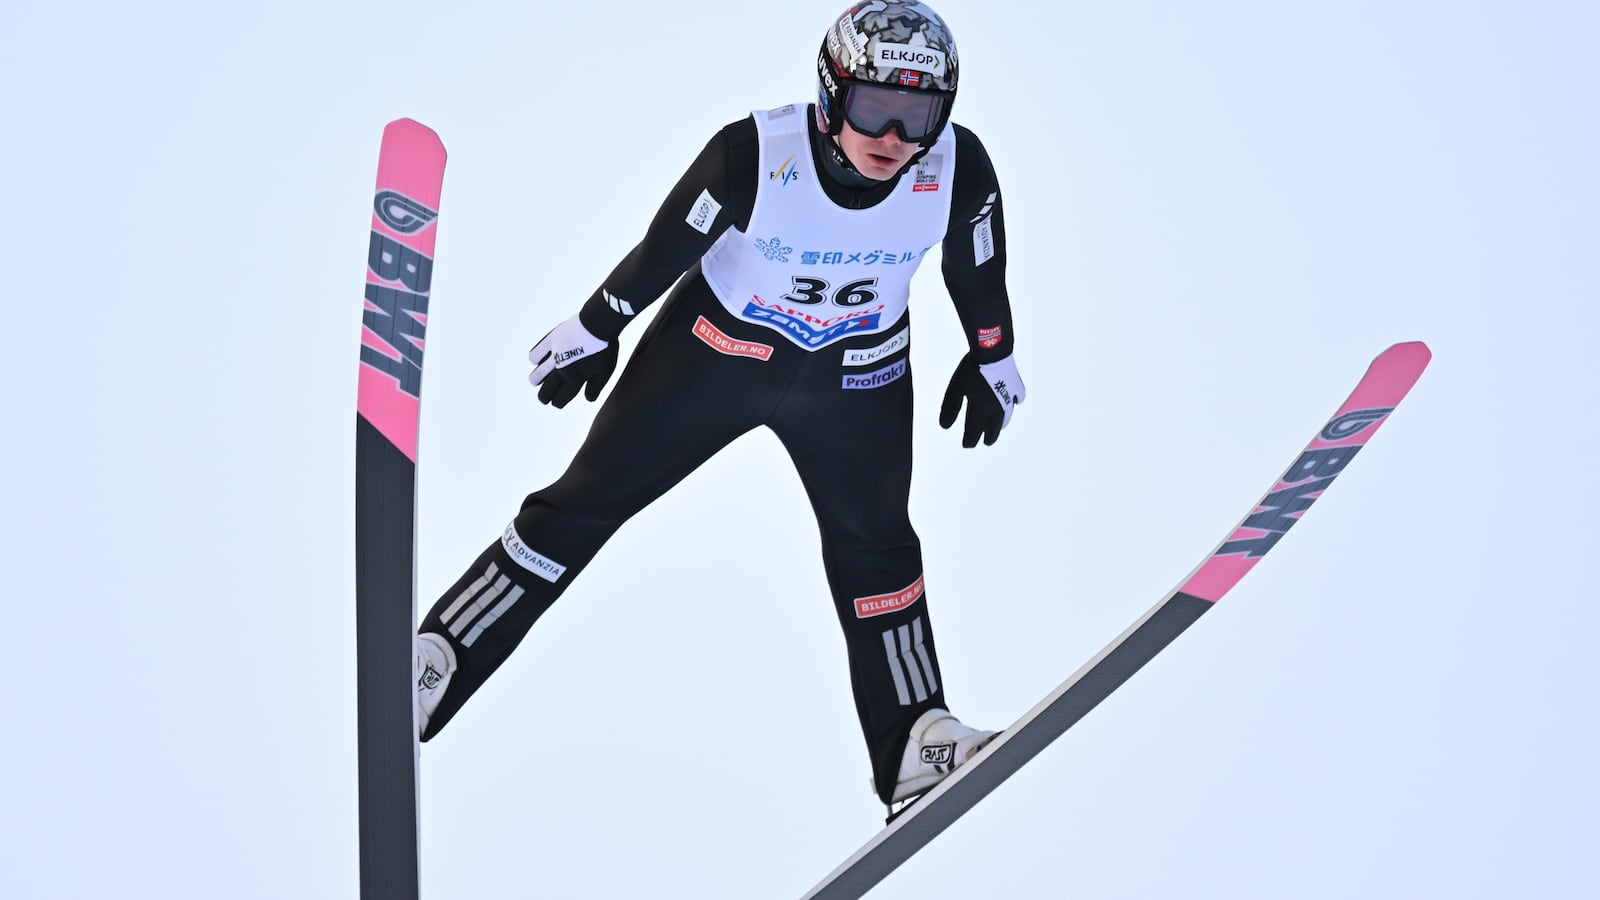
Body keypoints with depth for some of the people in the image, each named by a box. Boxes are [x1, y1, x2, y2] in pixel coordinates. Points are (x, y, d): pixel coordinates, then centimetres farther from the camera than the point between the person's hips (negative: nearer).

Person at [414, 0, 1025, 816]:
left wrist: (990, 360, 11)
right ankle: (432, 664, 10)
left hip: (857, 374, 2)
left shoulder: (960, 172, -25)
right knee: (587, 501, 0)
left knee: (874, 547, 10)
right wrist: (594, 330, -3)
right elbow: (664, 245, -16)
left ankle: (914, 750, 21)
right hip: (718, 342, -2)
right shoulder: (754, 156, -32)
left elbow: (978, 272, -3)